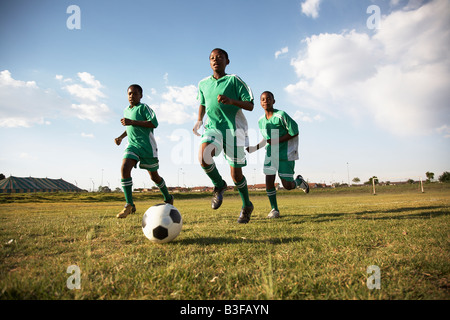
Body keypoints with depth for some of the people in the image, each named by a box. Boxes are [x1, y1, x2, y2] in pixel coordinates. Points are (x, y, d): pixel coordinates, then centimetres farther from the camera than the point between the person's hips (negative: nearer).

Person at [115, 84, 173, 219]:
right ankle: (129, 205, -14)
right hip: (132, 145, 5)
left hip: (147, 146, -5)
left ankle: (168, 199, 31)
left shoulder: (144, 107, -6)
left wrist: (132, 122, -21)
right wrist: (121, 137, 15)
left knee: (154, 176, 6)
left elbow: (154, 123, -20)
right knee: (124, 169, -19)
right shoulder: (126, 110, 16)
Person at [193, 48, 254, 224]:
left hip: (234, 128, -3)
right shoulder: (203, 84, 13)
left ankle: (247, 206, 26)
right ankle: (219, 185, 1)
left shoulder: (234, 80, 0)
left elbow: (250, 105, -4)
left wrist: (231, 101, -21)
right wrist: (199, 120, 12)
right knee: (203, 155, -29)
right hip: (213, 127, 3)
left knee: (236, 175, -1)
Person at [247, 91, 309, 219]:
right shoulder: (261, 121, 5)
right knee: (269, 181, -5)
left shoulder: (281, 115, -14)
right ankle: (274, 209, 11)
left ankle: (299, 180, 33)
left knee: (287, 186, -3)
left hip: (285, 153, -5)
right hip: (270, 154, 5)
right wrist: (255, 148, 6)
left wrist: (277, 141, -18)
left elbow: (294, 132, -11)